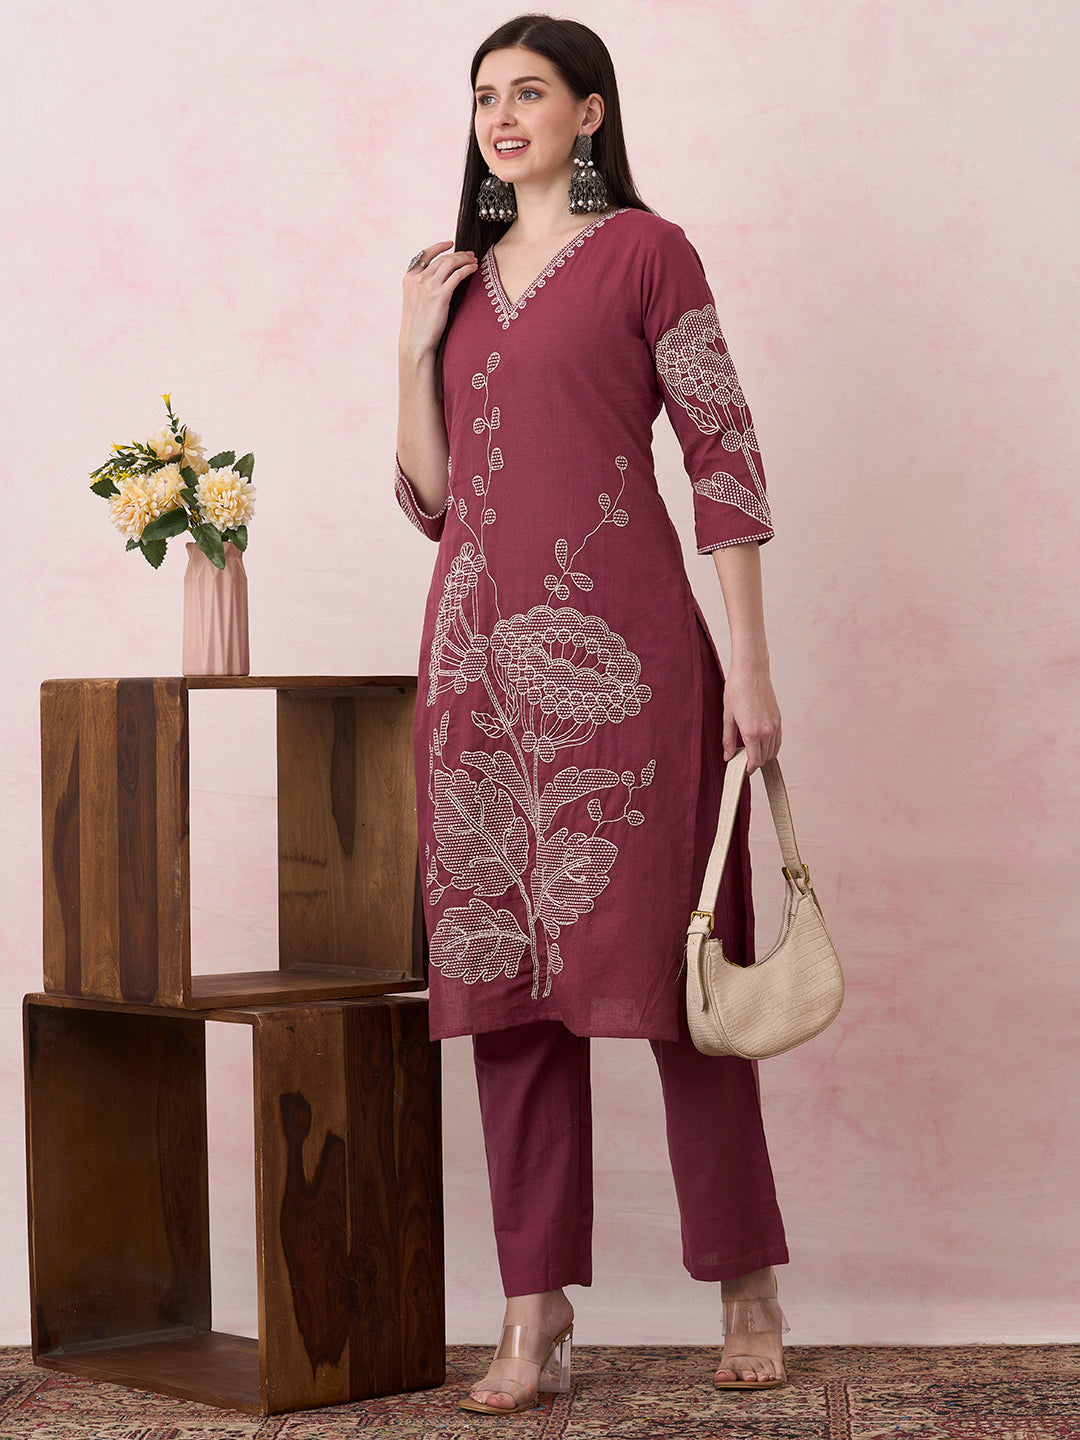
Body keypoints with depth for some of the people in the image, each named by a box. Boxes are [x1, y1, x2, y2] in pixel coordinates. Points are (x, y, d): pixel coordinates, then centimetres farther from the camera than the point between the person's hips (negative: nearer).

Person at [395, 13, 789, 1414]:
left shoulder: (646, 251, 2)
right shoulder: (456, 279, 18)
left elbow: (725, 457, -2)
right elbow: (431, 497, 17)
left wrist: (750, 664, -8)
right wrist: (415, 351, 4)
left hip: (617, 641, -5)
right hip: (481, 648, 5)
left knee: (665, 954, -2)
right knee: (503, 972, 3)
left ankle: (747, 1285, 11)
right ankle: (537, 1313, 8)